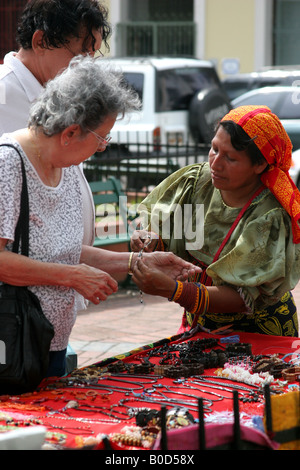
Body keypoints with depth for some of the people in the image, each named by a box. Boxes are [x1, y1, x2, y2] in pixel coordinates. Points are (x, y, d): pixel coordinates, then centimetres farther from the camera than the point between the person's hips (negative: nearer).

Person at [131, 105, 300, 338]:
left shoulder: (271, 219, -22)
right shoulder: (197, 180, -6)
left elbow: (241, 298, -27)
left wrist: (169, 288, -37)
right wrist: (151, 240, -19)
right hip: (197, 323, 4)